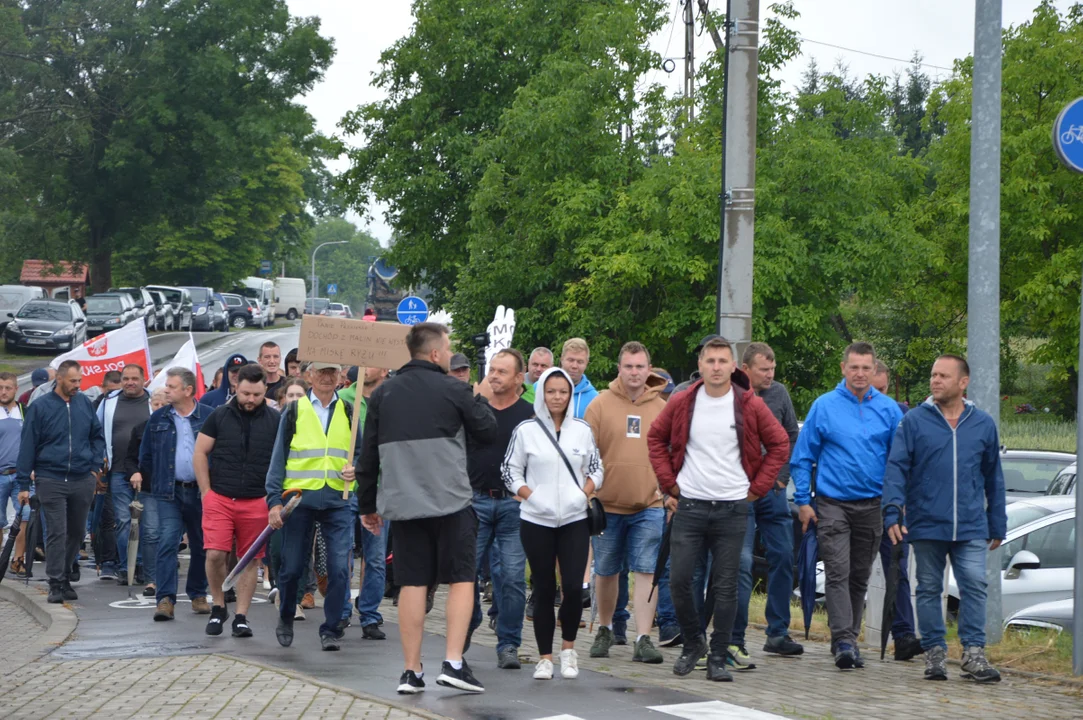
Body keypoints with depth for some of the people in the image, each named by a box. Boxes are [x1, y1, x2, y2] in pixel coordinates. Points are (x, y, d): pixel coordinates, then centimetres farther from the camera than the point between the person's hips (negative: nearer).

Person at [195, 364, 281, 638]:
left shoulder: (275, 420, 4)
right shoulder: (219, 416, 4)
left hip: (257, 502, 0)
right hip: (219, 499, 0)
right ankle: (218, 608, 10)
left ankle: (241, 617, 11)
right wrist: (207, 492, 1)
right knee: (215, 554, -11)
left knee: (250, 560, 3)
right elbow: (200, 453, 7)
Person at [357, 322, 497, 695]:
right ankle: (453, 663, -5)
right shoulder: (454, 390, -5)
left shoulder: (383, 394, 8)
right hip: (451, 501, -4)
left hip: (402, 504, 4)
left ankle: (411, 671, 7)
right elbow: (488, 432, 4)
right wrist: (481, 400, 22)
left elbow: (368, 454, 11)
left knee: (412, 583, 6)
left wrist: (367, 504, 19)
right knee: (462, 579, 4)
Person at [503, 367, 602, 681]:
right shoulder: (525, 430, 1)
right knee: (544, 589, 3)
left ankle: (568, 648, 13)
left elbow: (596, 469, 13)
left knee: (573, 587, -9)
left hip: (574, 519, 1)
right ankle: (544, 657, 12)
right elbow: (511, 471, 5)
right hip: (536, 521, -1)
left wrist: (584, 494, -3)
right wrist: (532, 497, -6)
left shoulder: (582, 430, 6)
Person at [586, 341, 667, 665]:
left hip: (649, 506, 0)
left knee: (647, 571, -6)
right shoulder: (600, 405, 0)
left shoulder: (662, 408, 5)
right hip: (607, 504, 0)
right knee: (606, 572, 12)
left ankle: (643, 639, -5)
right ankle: (605, 629, 31)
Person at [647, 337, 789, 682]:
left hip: (733, 508, -1)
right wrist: (670, 481, 5)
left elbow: (780, 445, 6)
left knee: (726, 587, 1)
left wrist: (756, 488, 1)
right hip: (690, 506, 1)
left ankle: (719, 658, 10)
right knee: (679, 580, -3)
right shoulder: (681, 403, 1)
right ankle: (693, 643, 19)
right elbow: (656, 438, 14)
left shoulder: (750, 405, -2)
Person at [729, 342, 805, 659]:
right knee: (741, 564, -7)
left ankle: (778, 633, 17)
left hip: (773, 491, 5)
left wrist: (783, 475, 7)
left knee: (782, 558, 7)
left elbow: (792, 436, 16)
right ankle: (734, 638, -2)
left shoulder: (779, 393, 5)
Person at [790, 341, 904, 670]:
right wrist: (803, 501, -3)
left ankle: (849, 638, 21)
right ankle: (843, 641, -14)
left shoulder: (889, 409, 4)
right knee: (838, 574, -11)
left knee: (860, 576, 10)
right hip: (833, 504, -2)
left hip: (871, 506, 2)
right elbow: (802, 456, 2)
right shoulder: (824, 406, -1)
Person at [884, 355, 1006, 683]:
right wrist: (893, 512, -16)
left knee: (975, 586, -8)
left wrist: (997, 526, 15)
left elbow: (994, 478, 15)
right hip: (926, 525, 0)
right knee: (929, 590, 6)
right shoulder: (914, 421, 1)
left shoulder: (983, 423, 9)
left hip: (971, 529, 1)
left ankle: (974, 654, -3)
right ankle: (934, 654, 14)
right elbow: (896, 468, -3)